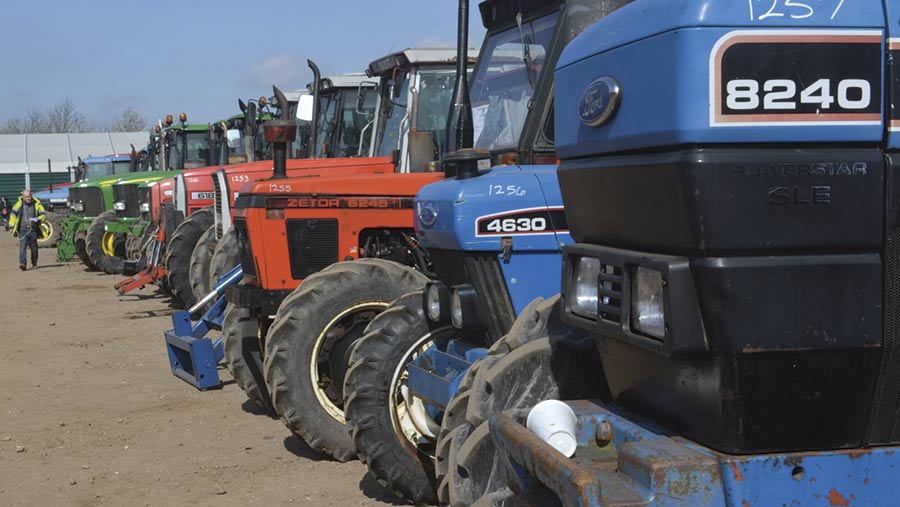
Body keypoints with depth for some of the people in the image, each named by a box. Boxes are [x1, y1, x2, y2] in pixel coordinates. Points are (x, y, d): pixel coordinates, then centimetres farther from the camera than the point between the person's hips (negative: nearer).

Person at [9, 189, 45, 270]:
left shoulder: (36, 204, 1)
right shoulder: (19, 204, 2)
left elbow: (43, 215, 4)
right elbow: (13, 214, 8)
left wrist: (37, 220, -15)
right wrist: (12, 226, 2)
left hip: (33, 230, 1)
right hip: (22, 230, -1)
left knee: (34, 248, 9)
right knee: (22, 246, -14)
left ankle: (34, 263, 26)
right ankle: (22, 263, -21)